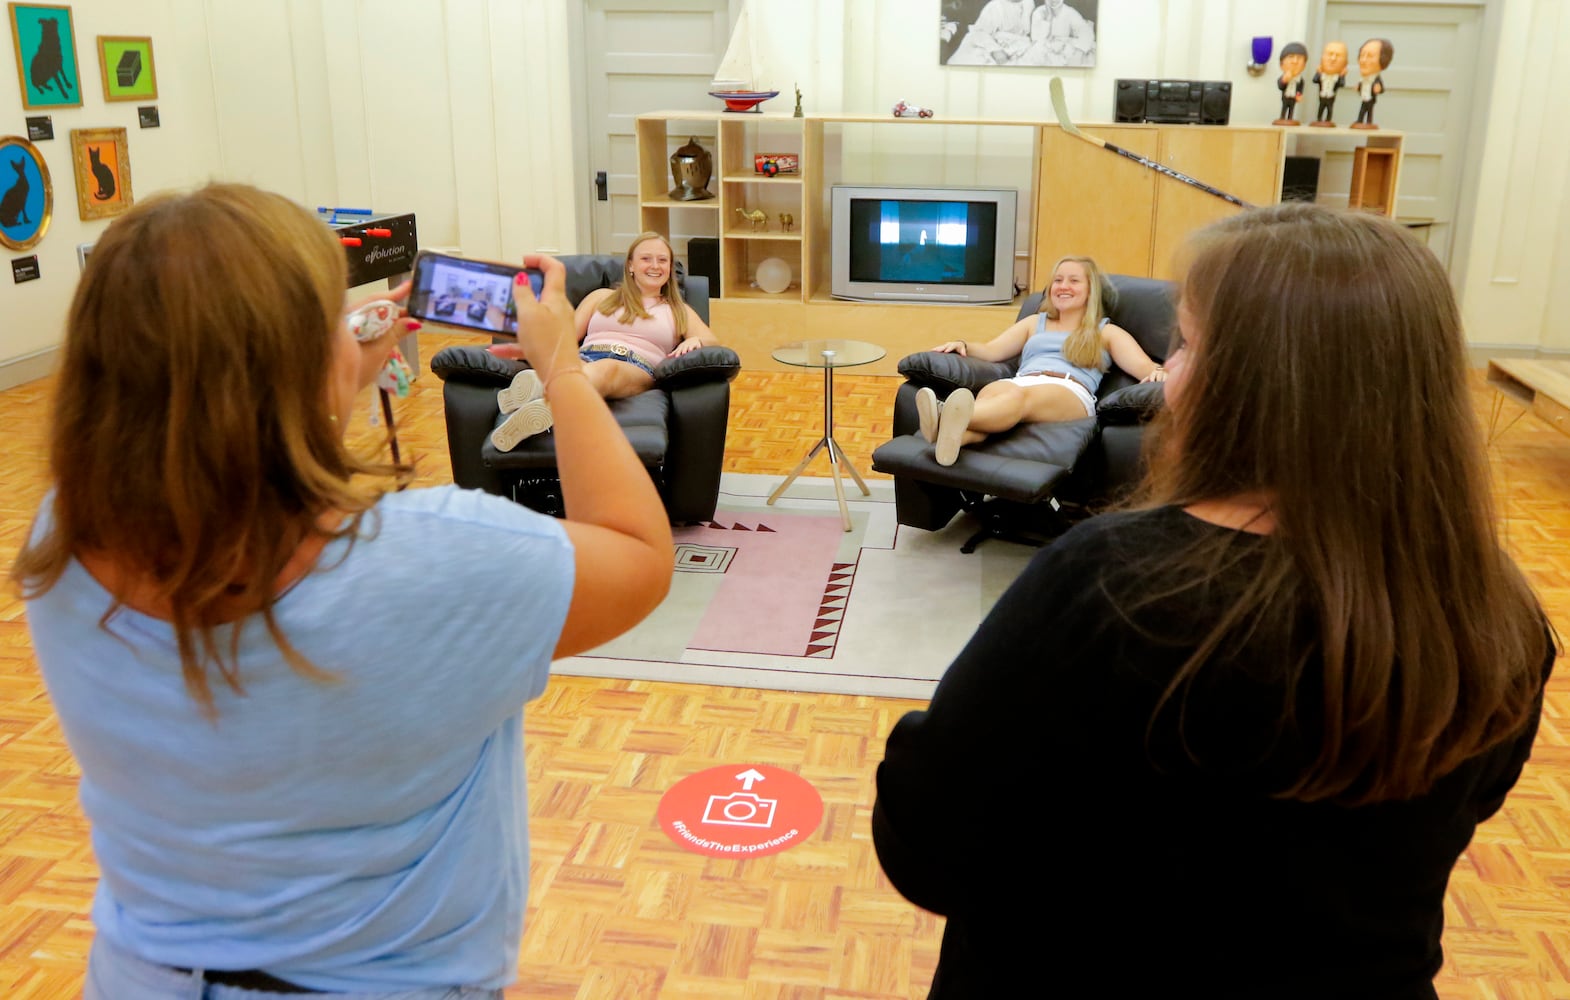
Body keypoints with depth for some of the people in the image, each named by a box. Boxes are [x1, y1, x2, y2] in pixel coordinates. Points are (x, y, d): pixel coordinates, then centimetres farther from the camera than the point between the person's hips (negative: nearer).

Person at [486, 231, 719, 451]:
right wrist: (524, 348, 0)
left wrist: (695, 340, -12)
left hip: (636, 371, -2)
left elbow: (712, 342, 14)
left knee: (606, 369, -42)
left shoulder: (679, 311, 29)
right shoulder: (602, 297, 30)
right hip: (585, 359, 2)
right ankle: (533, 387, -73)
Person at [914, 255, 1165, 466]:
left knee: (1020, 396, -41)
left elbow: (1144, 367, 12)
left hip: (1072, 394, -3)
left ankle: (949, 418, -73)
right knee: (990, 391, -37)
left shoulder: (1108, 332, 27)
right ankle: (952, 434, -72)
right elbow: (991, 351, 23)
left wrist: (1157, 373, -13)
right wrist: (963, 346, 1)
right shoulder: (1035, 323, 36)